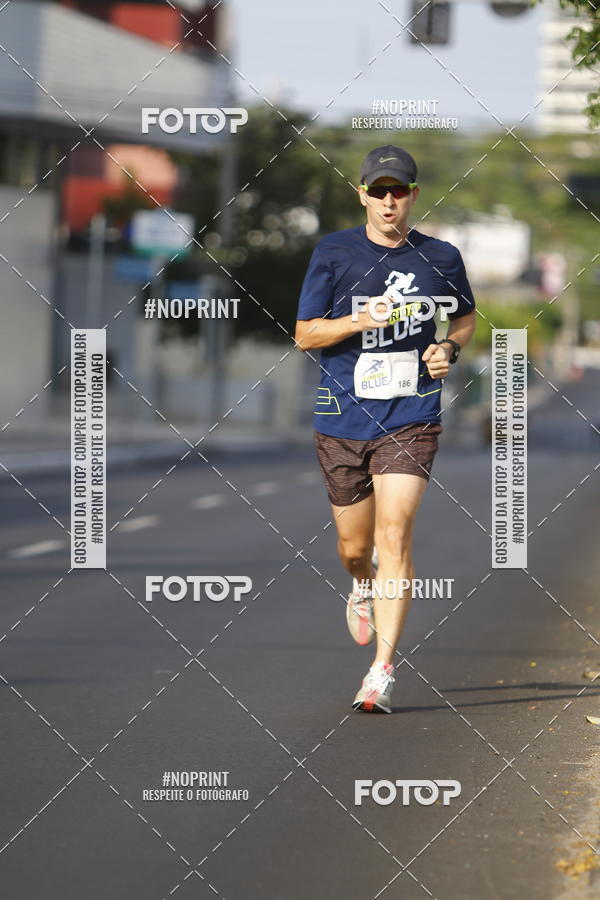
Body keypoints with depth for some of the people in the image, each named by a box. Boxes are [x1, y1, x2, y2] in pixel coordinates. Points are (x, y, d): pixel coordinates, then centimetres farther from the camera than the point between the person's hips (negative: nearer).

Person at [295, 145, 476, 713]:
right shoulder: (333, 252, -1)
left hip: (411, 419, -1)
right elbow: (304, 334, 0)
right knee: (354, 547, 12)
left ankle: (383, 670, -14)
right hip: (343, 418, 1)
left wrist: (449, 349, 0)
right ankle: (363, 589, 50)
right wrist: (359, 320, -18)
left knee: (395, 536, -16)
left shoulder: (441, 258, 3)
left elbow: (466, 317, 21)